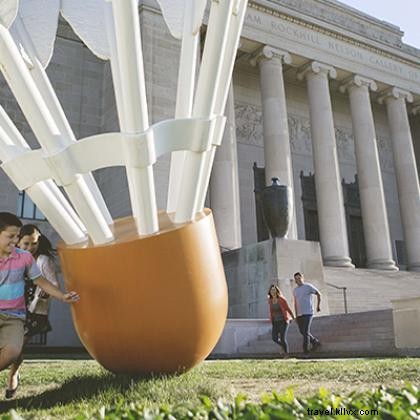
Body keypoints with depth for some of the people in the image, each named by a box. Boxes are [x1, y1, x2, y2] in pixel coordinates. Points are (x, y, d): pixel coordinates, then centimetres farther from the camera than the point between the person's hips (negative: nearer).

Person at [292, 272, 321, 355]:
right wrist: (296, 315, 15)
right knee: (302, 331, 11)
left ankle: (305, 350, -2)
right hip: (299, 314, 6)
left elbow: (318, 294, 6)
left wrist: (318, 305, 6)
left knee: (306, 332, -9)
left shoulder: (308, 286, -4)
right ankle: (315, 342, 31)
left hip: (308, 313, -6)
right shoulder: (295, 290, 13)